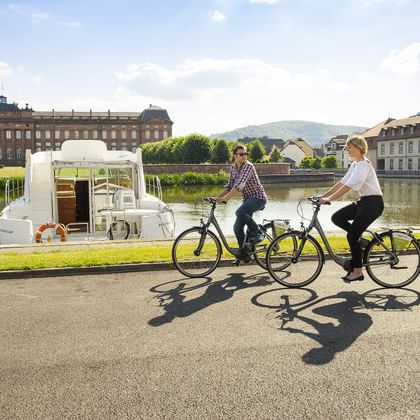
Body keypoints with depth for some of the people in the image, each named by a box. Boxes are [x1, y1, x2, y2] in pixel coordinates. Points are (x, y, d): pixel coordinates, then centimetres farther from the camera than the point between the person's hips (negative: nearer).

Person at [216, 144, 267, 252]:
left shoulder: (248, 166, -20)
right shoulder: (233, 168, 5)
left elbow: (239, 186, -30)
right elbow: (229, 186, 12)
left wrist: (224, 199, -31)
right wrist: (218, 197, -1)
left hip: (258, 197, -8)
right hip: (248, 199, 8)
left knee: (240, 212, -34)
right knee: (237, 227, 3)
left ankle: (258, 233, -16)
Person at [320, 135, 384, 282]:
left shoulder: (363, 165, -17)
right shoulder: (354, 164, 12)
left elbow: (347, 187, -26)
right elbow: (341, 183, 10)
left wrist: (328, 199, -28)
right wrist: (322, 196, 4)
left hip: (373, 203, -9)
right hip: (363, 202, 9)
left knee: (352, 235, -9)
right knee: (336, 218, 0)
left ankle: (357, 270, 3)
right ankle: (359, 239, 10)